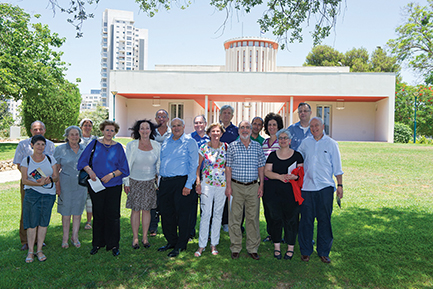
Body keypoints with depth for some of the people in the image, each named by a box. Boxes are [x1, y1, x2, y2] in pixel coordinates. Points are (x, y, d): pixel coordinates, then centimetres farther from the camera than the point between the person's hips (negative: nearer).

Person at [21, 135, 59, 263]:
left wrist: (49, 180, -16)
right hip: (32, 194, -1)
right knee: (32, 222, 0)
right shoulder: (26, 160, 4)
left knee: (44, 222, 5)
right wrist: (38, 183, -18)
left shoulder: (50, 159, 8)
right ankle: (30, 251, 13)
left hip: (49, 194, 2)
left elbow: (56, 177, 6)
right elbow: (24, 180, -2)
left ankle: (39, 250, 17)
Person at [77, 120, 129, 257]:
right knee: (98, 214, 8)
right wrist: (90, 171, -14)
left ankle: (113, 245, 14)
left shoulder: (118, 147, 3)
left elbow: (123, 168, 2)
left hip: (113, 186, 0)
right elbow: (83, 161, 4)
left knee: (112, 215, 1)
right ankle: (97, 243, 23)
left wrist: (111, 175, -14)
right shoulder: (94, 144, 4)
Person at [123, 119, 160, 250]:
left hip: (150, 182, 1)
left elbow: (159, 164, 10)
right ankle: (135, 237, 17)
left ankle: (145, 237, 19)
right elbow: (127, 165, 0)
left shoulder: (156, 146, 1)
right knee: (135, 210, 3)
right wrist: (126, 182, -1)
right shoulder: (131, 145, -3)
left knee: (146, 210, 6)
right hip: (135, 182, -1)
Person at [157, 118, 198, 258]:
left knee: (182, 214, 1)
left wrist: (188, 184, -15)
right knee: (166, 213, 12)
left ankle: (180, 246, 14)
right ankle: (171, 241, 28)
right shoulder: (166, 142, 15)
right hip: (165, 182, 6)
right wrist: (160, 180, 13)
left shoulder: (190, 142, -3)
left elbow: (194, 165, -8)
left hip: (181, 182, -6)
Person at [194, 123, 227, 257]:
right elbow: (198, 166, 5)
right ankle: (202, 245, 8)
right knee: (206, 213, -3)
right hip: (207, 183, -1)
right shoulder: (204, 147, -1)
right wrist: (198, 182, -4)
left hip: (222, 184, 2)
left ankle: (214, 243, 21)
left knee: (218, 213, 8)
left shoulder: (226, 147, 1)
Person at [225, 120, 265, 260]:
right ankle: (235, 248, 15)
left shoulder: (257, 146, 7)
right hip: (236, 186, -1)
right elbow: (228, 167, 2)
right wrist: (228, 186, -4)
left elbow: (261, 167, 9)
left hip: (253, 187, 1)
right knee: (235, 217, 2)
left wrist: (261, 185, 2)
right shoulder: (232, 146, 3)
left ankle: (252, 248, 17)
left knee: (253, 217, 5)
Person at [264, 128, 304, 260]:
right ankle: (277, 246, 19)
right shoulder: (273, 155, 10)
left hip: (291, 192, -1)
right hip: (275, 192, 1)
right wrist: (279, 176, -13)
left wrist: (294, 176, -16)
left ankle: (290, 247, 16)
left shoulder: (297, 155, 7)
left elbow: (302, 172, 5)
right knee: (276, 218, 4)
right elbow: (266, 172, 3)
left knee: (291, 219, 1)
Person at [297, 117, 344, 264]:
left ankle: (323, 252, 18)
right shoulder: (305, 143, 9)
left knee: (324, 220, 4)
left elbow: (337, 167, 7)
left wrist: (340, 185, 2)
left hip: (326, 187, -1)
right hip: (307, 187, 1)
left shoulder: (331, 144, 5)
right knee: (306, 220, 4)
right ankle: (305, 251, 17)